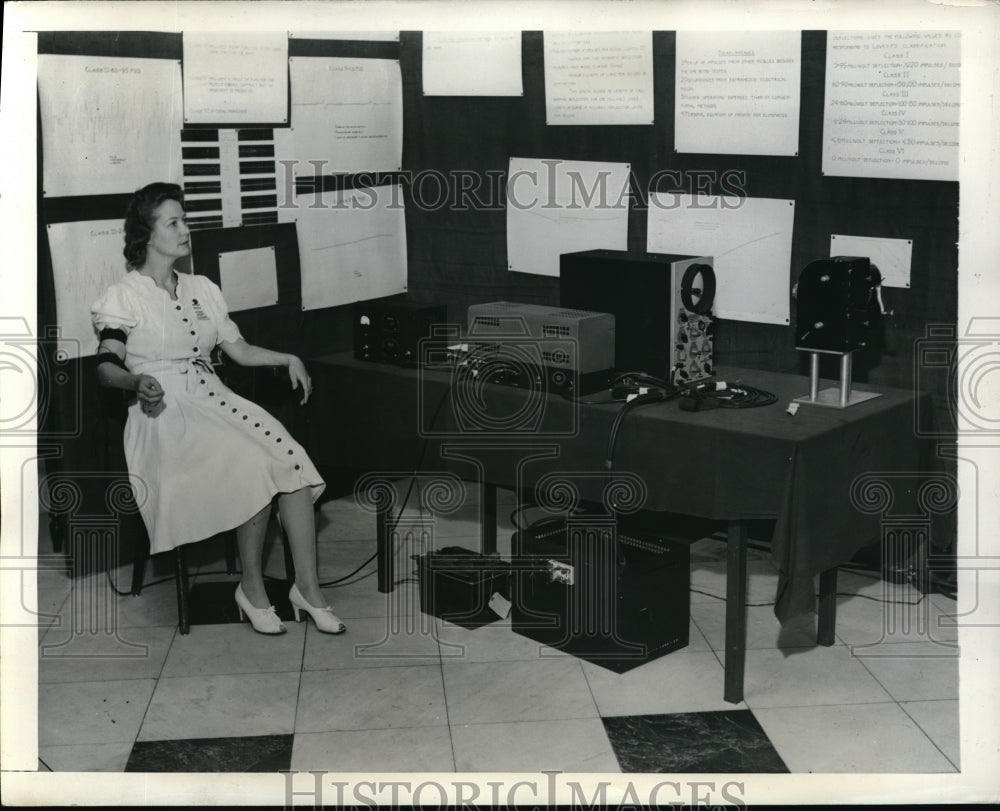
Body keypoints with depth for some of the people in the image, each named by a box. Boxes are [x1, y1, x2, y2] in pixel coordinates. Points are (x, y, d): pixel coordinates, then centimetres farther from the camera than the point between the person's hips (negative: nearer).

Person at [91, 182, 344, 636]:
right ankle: (252, 589, -14)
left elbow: (239, 350, 21)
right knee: (254, 469, -30)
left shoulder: (202, 290, 19)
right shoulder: (125, 298, 1)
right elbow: (106, 367, -8)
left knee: (290, 461, -21)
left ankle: (308, 588, -17)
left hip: (213, 400, 6)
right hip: (165, 412, -5)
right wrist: (139, 382, -28)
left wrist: (288, 359, 7)